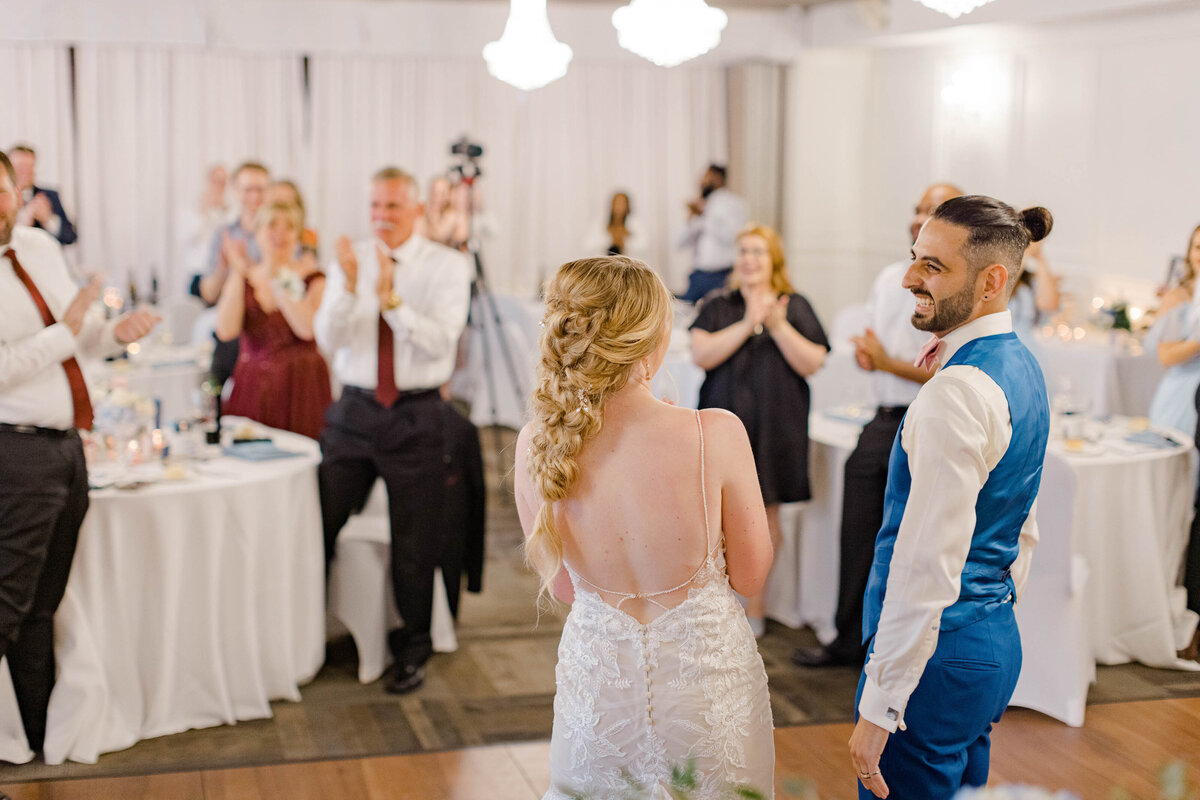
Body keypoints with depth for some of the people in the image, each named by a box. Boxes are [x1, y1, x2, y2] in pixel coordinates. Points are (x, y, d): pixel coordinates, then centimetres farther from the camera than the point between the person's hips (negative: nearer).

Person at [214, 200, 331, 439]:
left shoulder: (313, 280, 2)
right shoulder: (242, 280, 10)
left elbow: (307, 329, -16)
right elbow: (226, 331, -6)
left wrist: (279, 281, -14)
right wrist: (238, 274, -7)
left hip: (299, 388, -2)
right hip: (252, 387, 2)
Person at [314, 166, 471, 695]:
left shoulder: (448, 266, -4)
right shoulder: (351, 261, 4)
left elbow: (440, 343, -17)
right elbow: (327, 339, -6)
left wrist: (391, 299, -29)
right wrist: (349, 288, -23)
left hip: (416, 418, -2)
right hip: (354, 410, 2)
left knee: (414, 545, 8)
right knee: (316, 527, 5)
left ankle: (412, 652, 26)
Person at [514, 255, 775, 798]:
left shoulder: (536, 445, -16)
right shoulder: (717, 434, -24)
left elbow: (562, 586, 0)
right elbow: (750, 577, -9)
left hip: (596, 685, 2)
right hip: (705, 682, -2)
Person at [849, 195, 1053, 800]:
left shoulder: (956, 392, -24)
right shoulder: (1021, 368, 8)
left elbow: (928, 565, -26)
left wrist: (879, 708, -22)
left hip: (936, 651, -10)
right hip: (998, 639, 10)